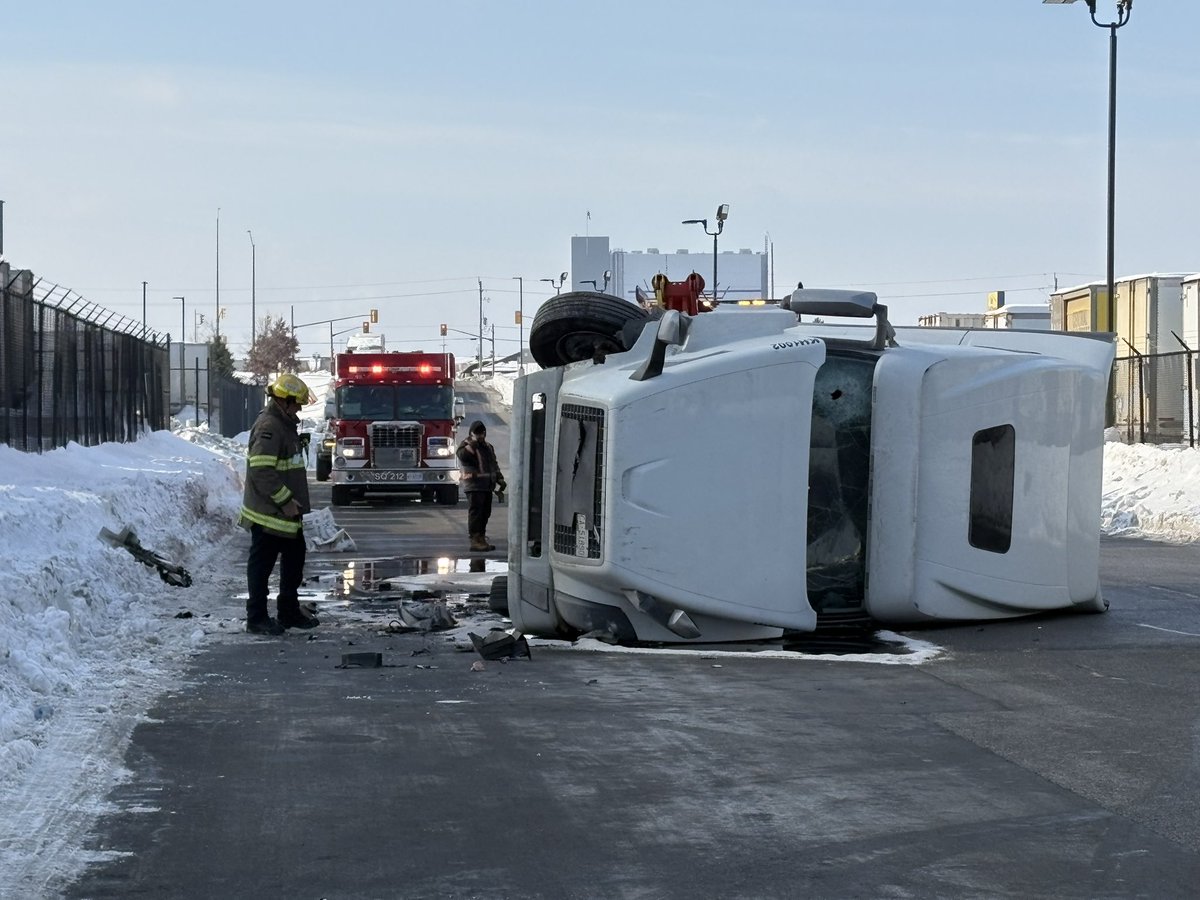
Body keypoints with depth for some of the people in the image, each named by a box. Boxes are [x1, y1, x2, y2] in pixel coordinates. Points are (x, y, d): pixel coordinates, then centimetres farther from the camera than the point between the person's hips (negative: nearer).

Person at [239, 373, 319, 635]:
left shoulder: (285, 424, 14)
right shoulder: (268, 427, -20)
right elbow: (261, 470, -27)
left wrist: (293, 501, 20)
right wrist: (285, 500, -23)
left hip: (286, 514, 11)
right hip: (268, 514, -11)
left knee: (294, 557, 17)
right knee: (261, 564, -2)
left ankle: (289, 611, 28)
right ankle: (256, 618, 5)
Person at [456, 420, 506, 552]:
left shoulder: (488, 447, 19)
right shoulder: (467, 446, -3)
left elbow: (494, 464, 27)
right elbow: (463, 455, -26)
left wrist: (500, 479, 18)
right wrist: (472, 444, -24)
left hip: (487, 486, 8)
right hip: (474, 486, -8)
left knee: (485, 513, 10)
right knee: (475, 512, -10)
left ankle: (482, 538, 17)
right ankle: (474, 540, -12)